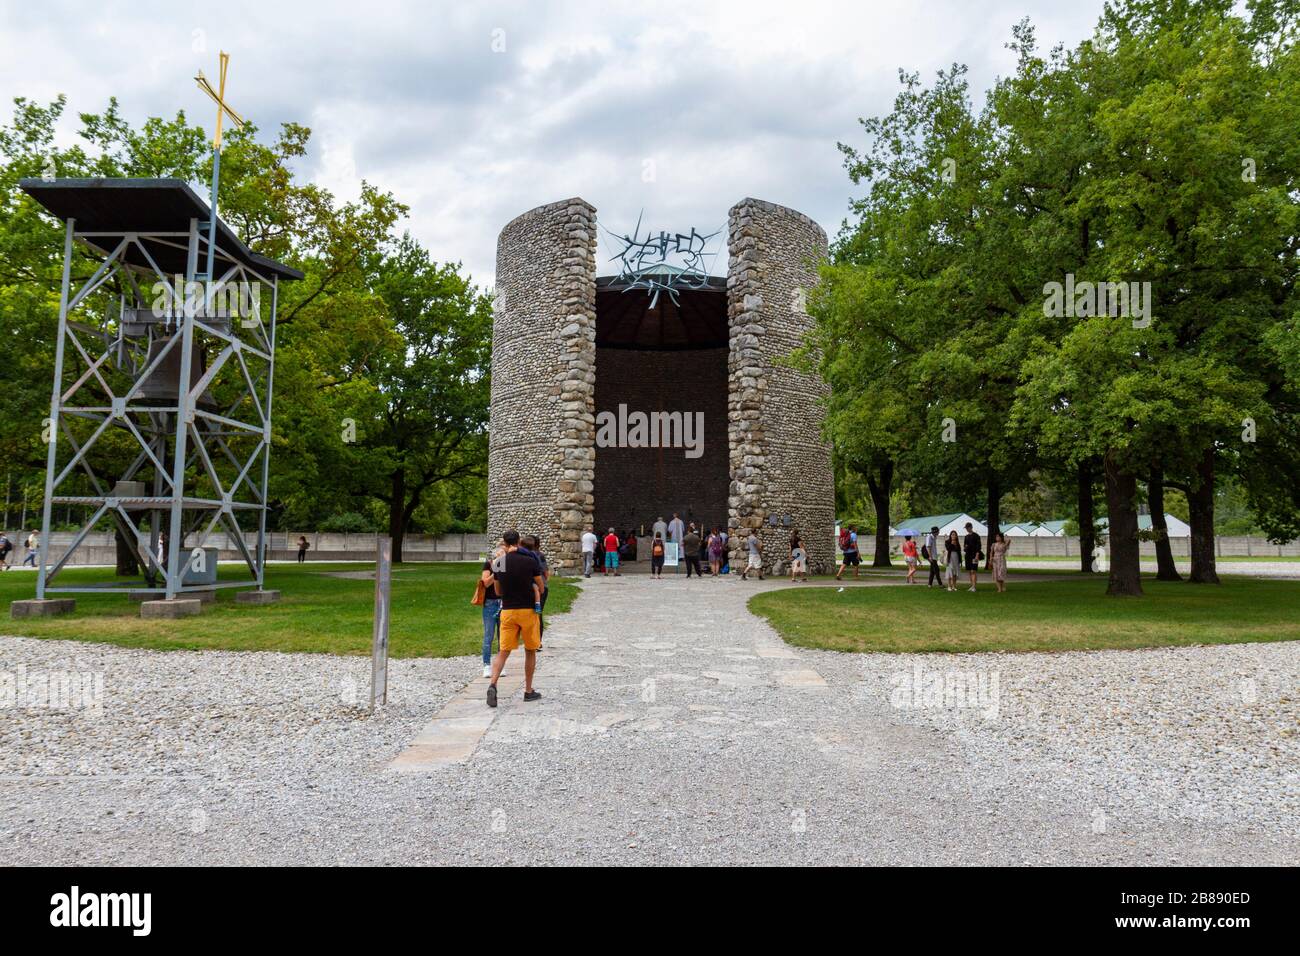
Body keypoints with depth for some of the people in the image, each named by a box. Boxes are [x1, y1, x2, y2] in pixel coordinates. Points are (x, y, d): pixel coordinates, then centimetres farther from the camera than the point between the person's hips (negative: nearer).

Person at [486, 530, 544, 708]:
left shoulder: (498, 563, 0)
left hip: (507, 611, 2)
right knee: (530, 652, 11)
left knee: (503, 651, 6)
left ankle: (493, 684, -15)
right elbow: (541, 588, 3)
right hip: (528, 610, -2)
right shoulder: (530, 561, -8)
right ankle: (528, 691, 17)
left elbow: (498, 592, 12)